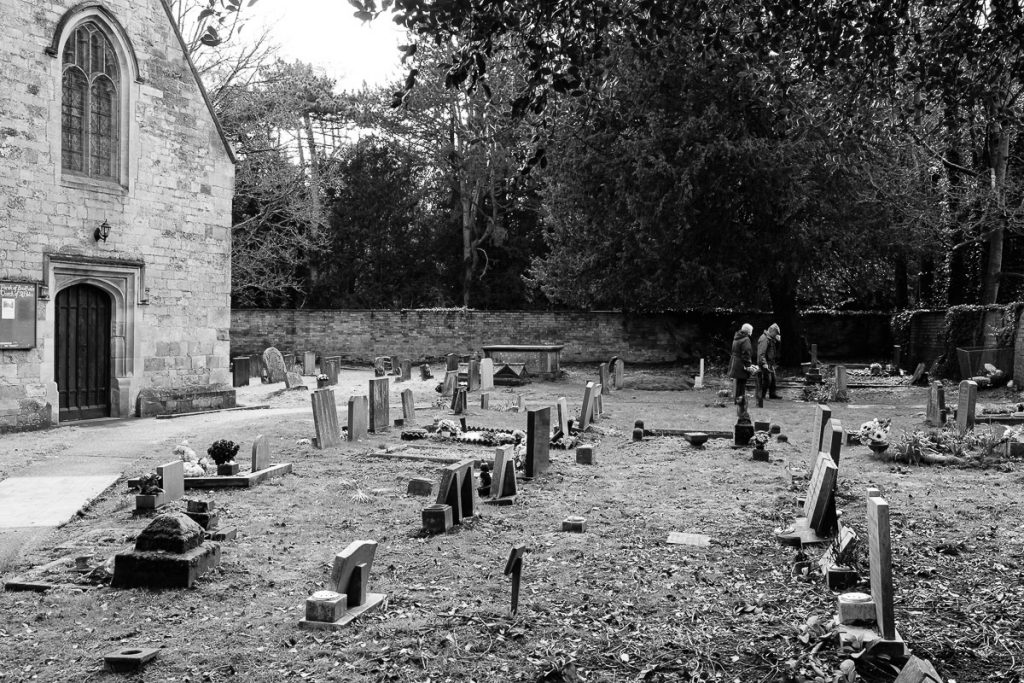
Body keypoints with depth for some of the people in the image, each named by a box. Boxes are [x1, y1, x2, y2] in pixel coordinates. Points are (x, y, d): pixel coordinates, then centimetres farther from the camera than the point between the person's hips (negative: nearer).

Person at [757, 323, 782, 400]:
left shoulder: (771, 339, 15)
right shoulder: (764, 339, -16)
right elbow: (761, 353, -23)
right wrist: (764, 364, -30)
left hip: (771, 363, 10)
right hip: (765, 364, -10)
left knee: (773, 379, 15)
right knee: (766, 379, -11)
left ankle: (773, 394, 25)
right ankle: (761, 396, -6)